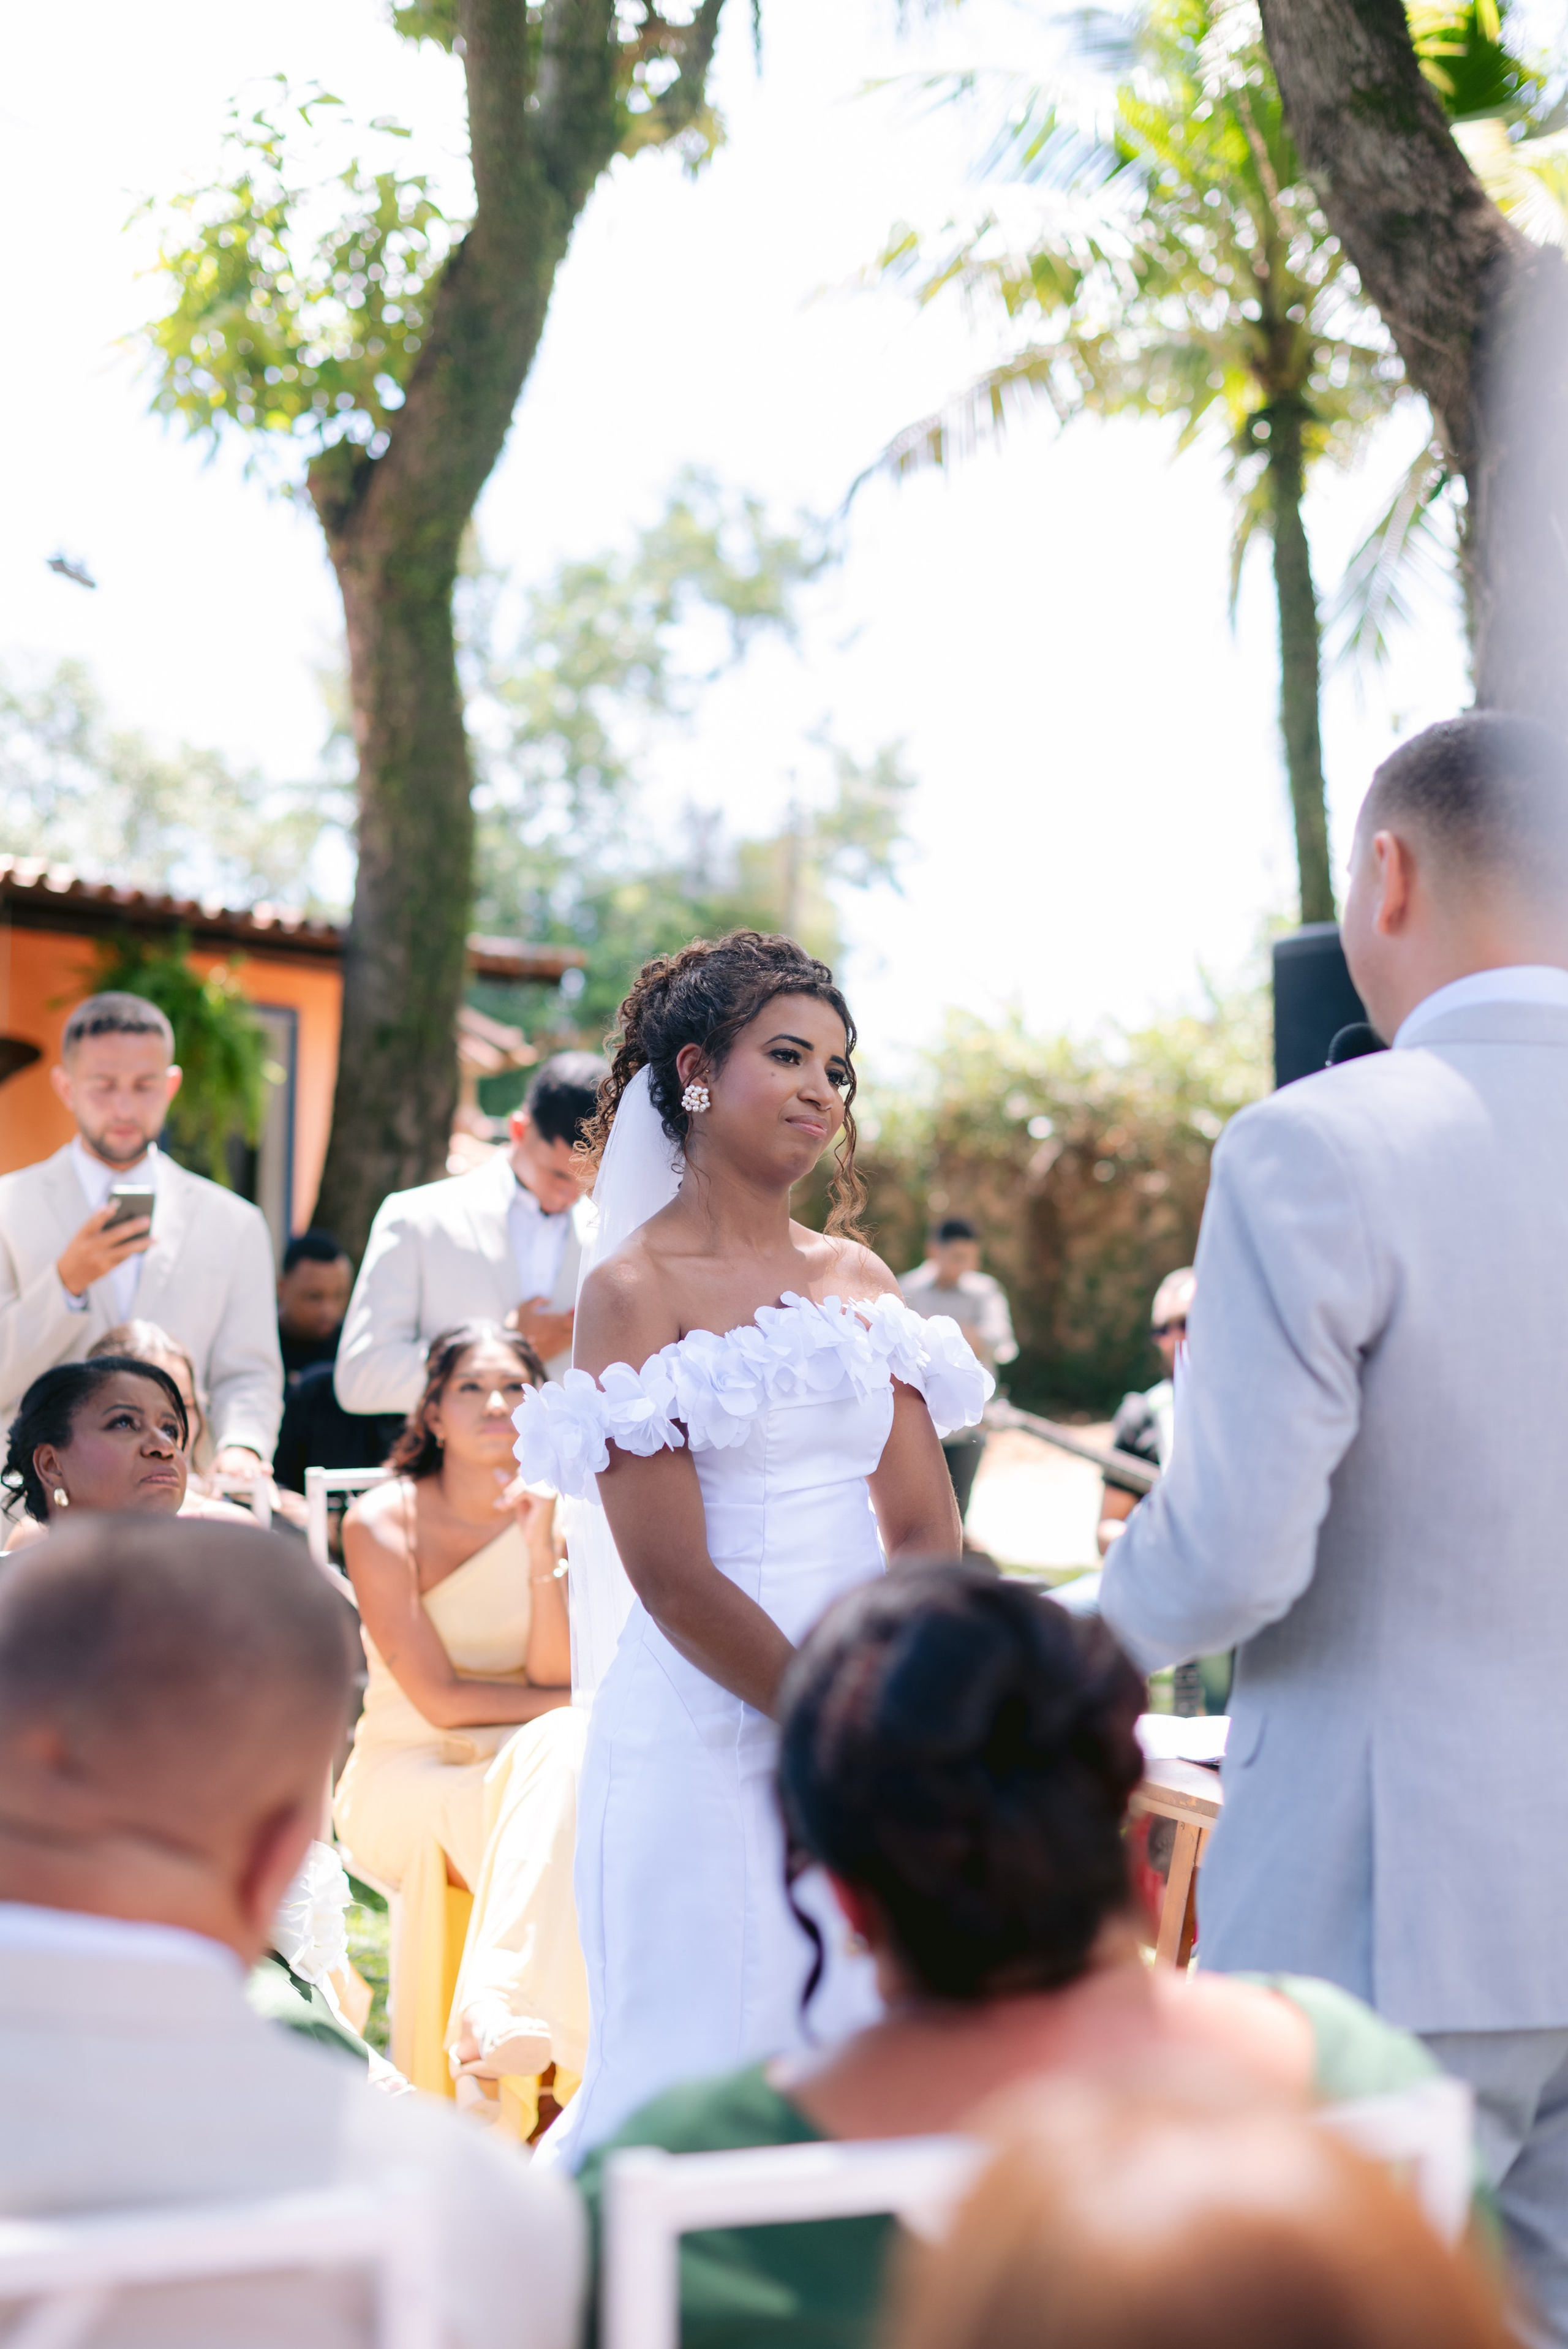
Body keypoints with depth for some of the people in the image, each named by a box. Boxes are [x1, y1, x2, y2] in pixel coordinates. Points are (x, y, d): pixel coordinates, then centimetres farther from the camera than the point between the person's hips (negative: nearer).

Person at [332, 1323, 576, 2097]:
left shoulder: (555, 1515, 4)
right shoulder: (383, 1520, -7)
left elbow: (552, 1679, -6)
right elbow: (440, 1699, -11)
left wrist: (540, 1553, -17)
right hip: (406, 1769, -4)